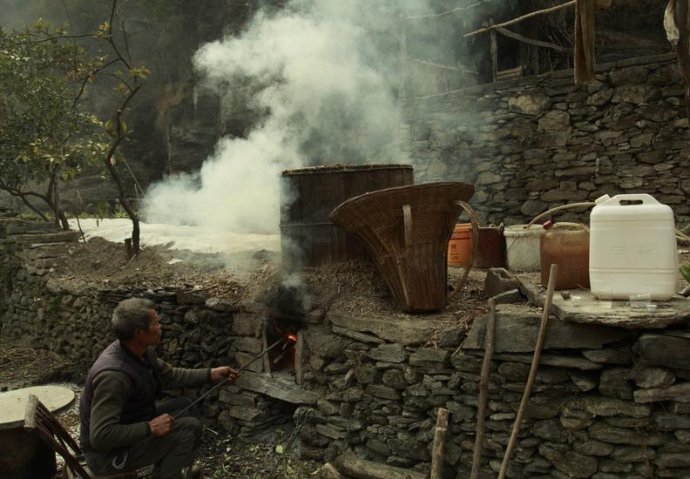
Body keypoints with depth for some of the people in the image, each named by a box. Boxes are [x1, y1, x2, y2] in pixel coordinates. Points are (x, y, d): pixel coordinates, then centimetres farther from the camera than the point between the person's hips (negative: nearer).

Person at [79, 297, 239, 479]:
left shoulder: (141, 351, -5)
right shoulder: (114, 375, -34)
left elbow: (169, 375, 12)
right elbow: (101, 437, -35)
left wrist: (211, 374, 6)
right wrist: (150, 428, -29)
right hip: (108, 453, -9)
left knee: (183, 405, 16)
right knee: (190, 427, -16)